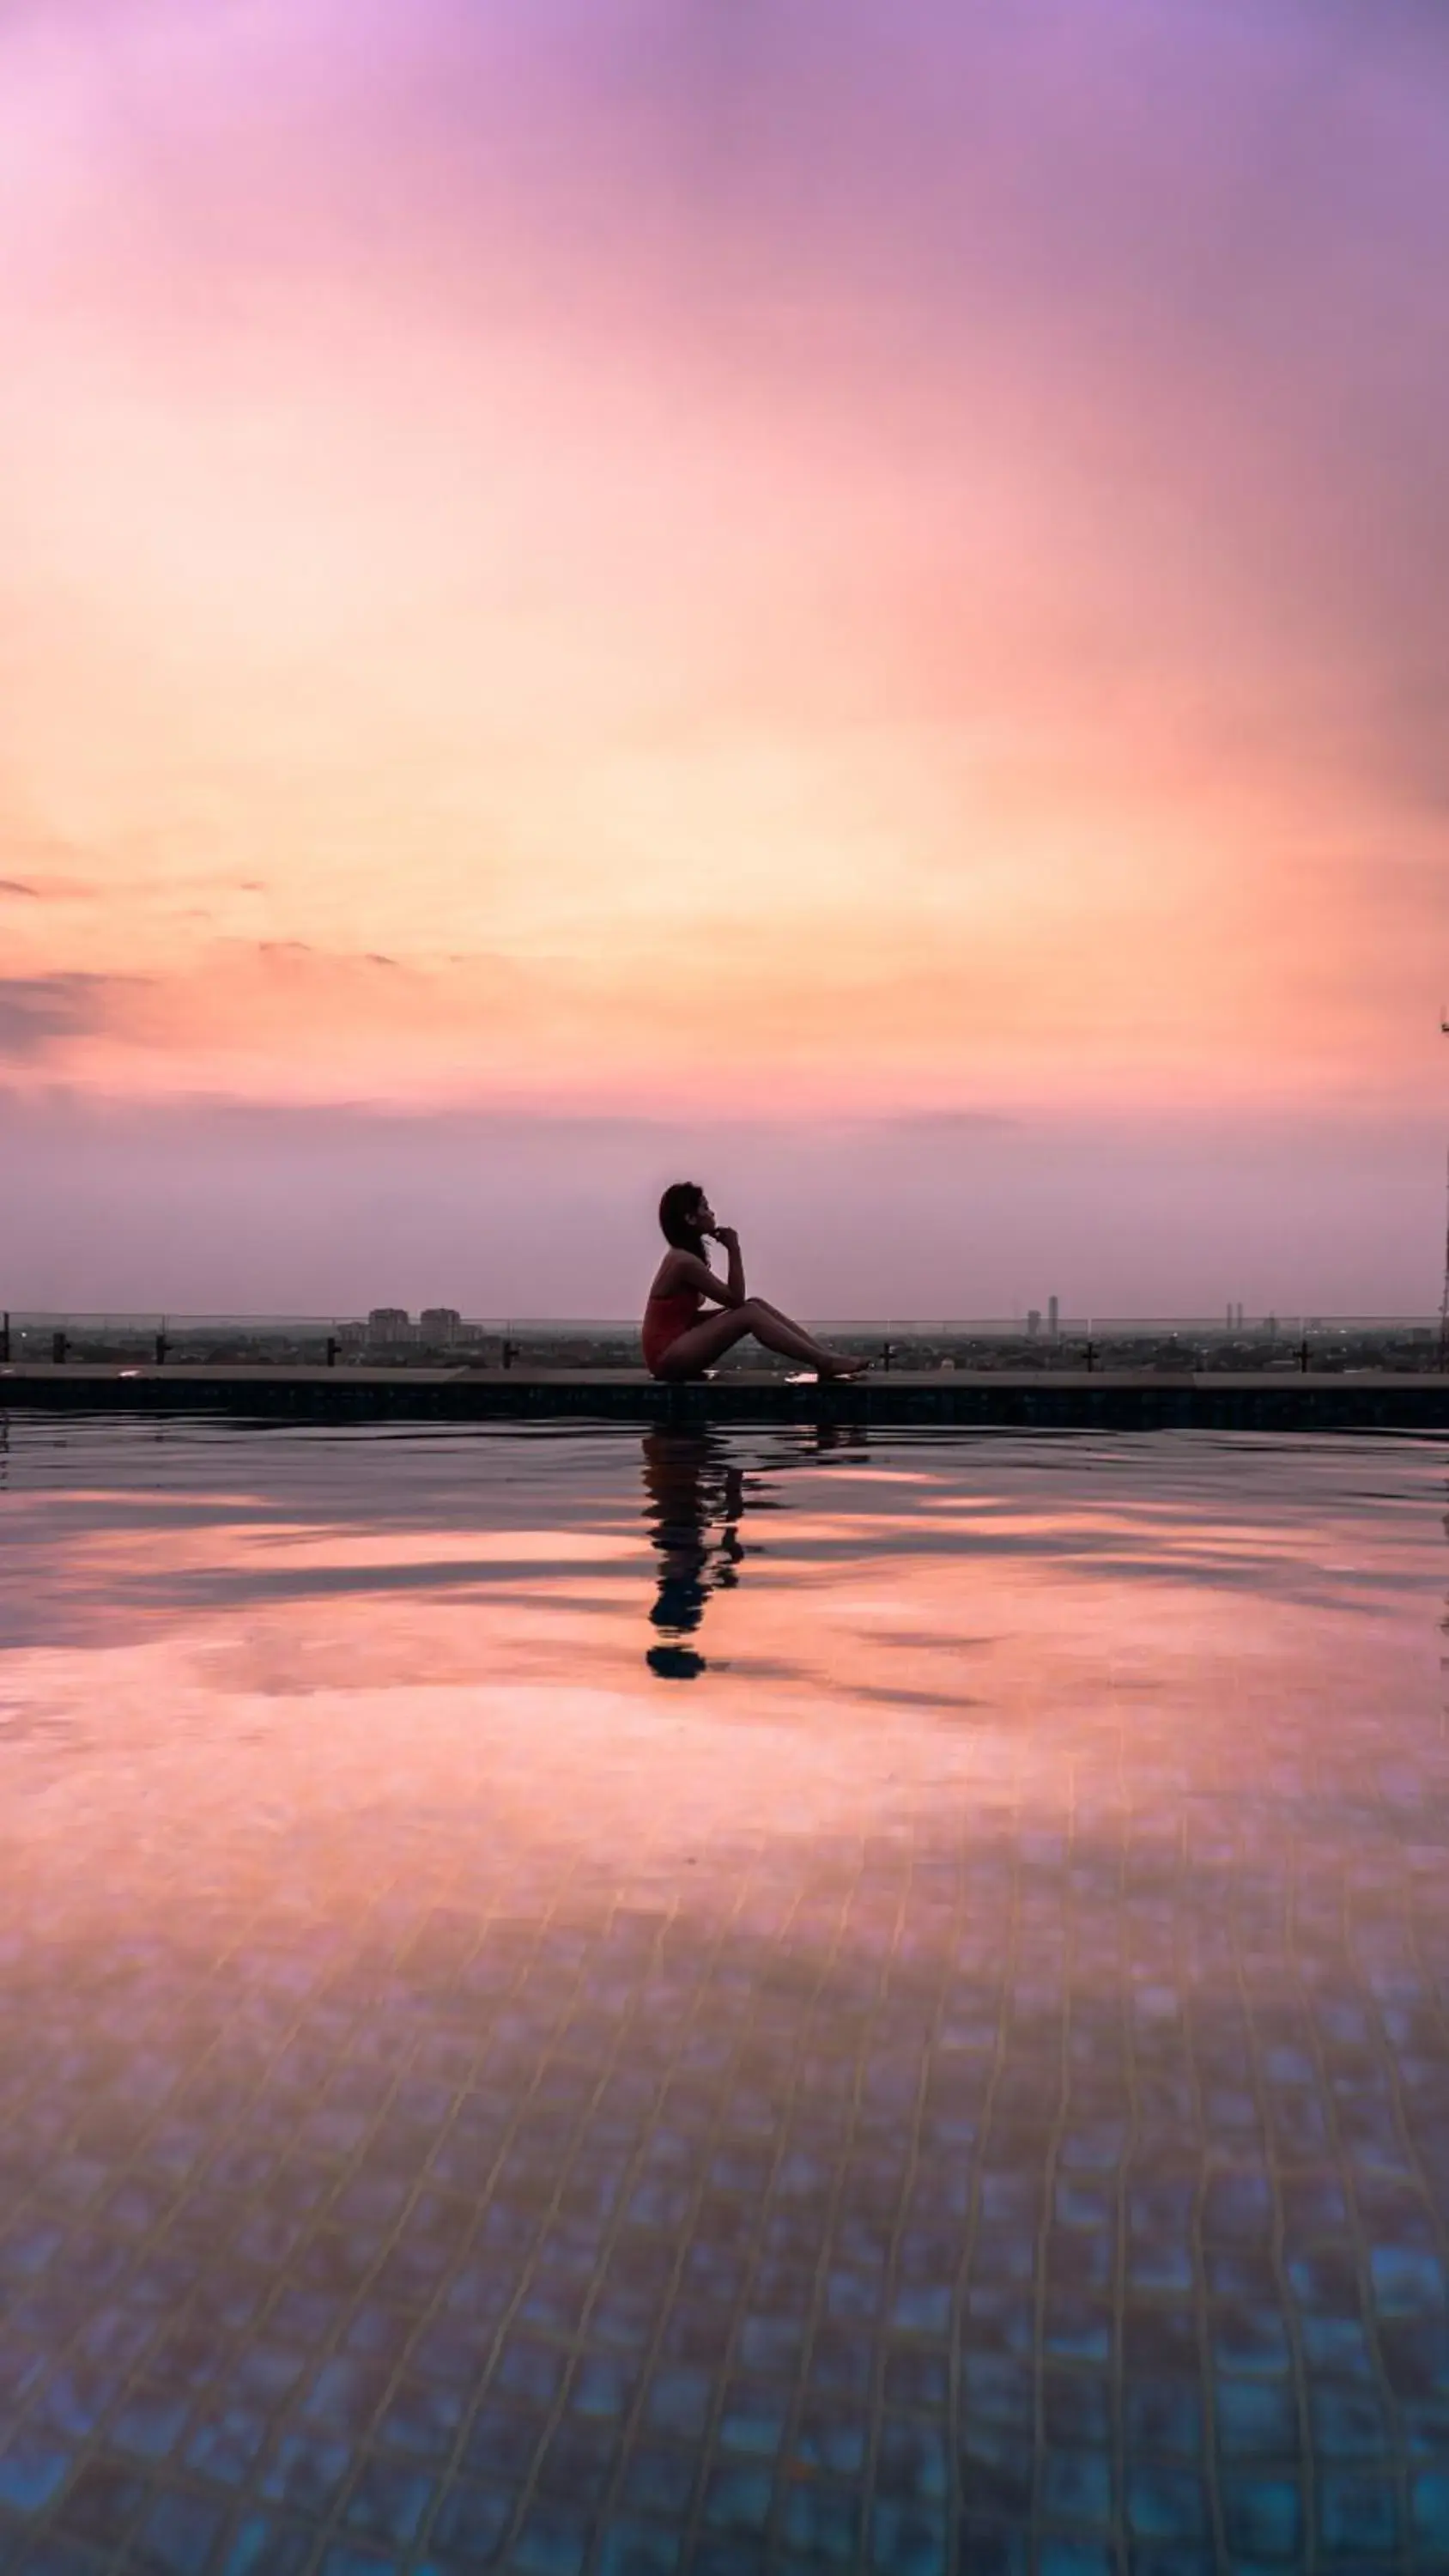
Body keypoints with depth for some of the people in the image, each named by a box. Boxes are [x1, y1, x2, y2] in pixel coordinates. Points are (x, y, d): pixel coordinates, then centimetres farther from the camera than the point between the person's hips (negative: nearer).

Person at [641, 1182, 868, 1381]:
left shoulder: (683, 1257, 13)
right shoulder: (684, 1261, -18)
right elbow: (736, 1298, -13)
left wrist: (732, 1300, 3)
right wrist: (734, 1250, -12)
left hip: (679, 1348, 9)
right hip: (667, 1356, -9)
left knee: (755, 1305, -2)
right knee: (749, 1314, -20)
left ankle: (827, 1356, -8)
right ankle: (825, 1363, -19)